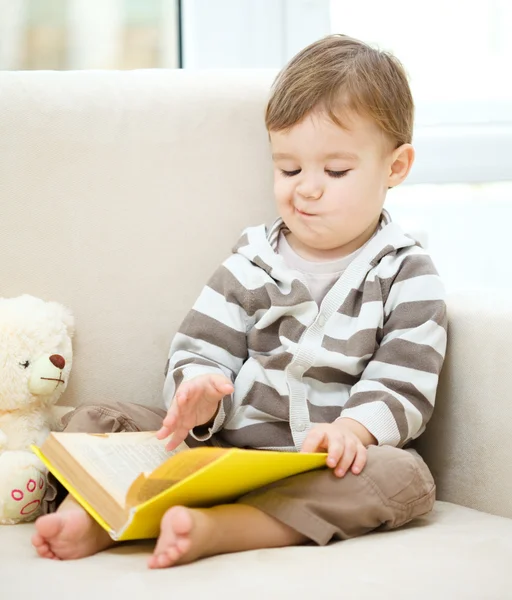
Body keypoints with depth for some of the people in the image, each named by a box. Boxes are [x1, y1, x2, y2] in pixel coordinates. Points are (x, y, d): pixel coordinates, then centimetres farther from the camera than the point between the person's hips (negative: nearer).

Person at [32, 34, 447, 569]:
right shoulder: (252, 262, 11)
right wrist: (197, 391, -19)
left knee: (405, 477, -35)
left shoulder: (406, 276, 2)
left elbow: (403, 388, -7)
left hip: (329, 467, -3)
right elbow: (200, 350, 6)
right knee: (95, 421, -7)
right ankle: (94, 514, -40)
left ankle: (215, 527, -49)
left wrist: (351, 428, -29)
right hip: (218, 444, 3)